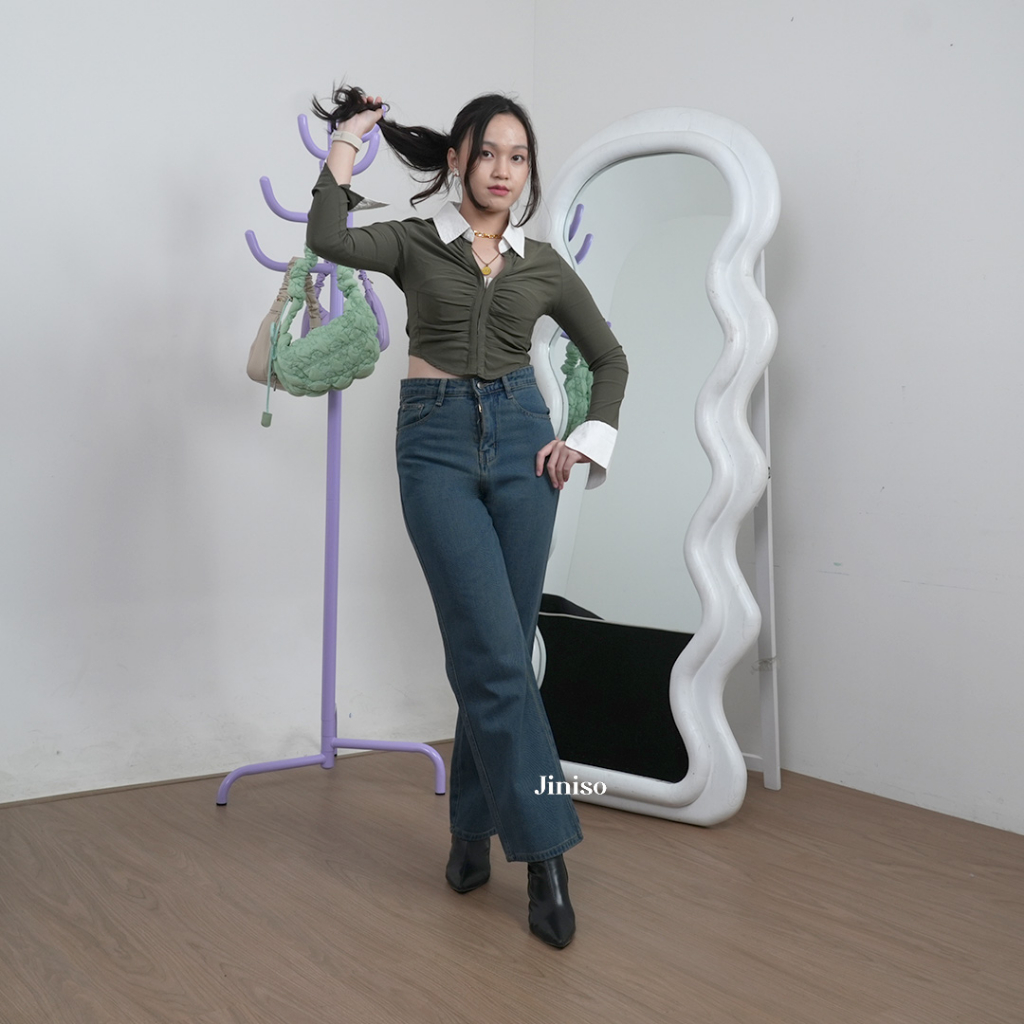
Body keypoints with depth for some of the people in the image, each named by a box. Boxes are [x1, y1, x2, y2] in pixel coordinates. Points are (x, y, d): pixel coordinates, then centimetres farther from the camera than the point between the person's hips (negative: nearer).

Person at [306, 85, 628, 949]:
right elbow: (329, 238, -16)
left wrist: (590, 441, 7)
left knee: (499, 651, 5)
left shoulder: (542, 263, 11)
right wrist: (346, 143, -7)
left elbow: (610, 357, 19)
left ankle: (473, 827, 21)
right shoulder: (415, 243, 5)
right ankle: (544, 852, -4)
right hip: (437, 446, -3)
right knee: (495, 653, -11)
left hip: (520, 443, 3)